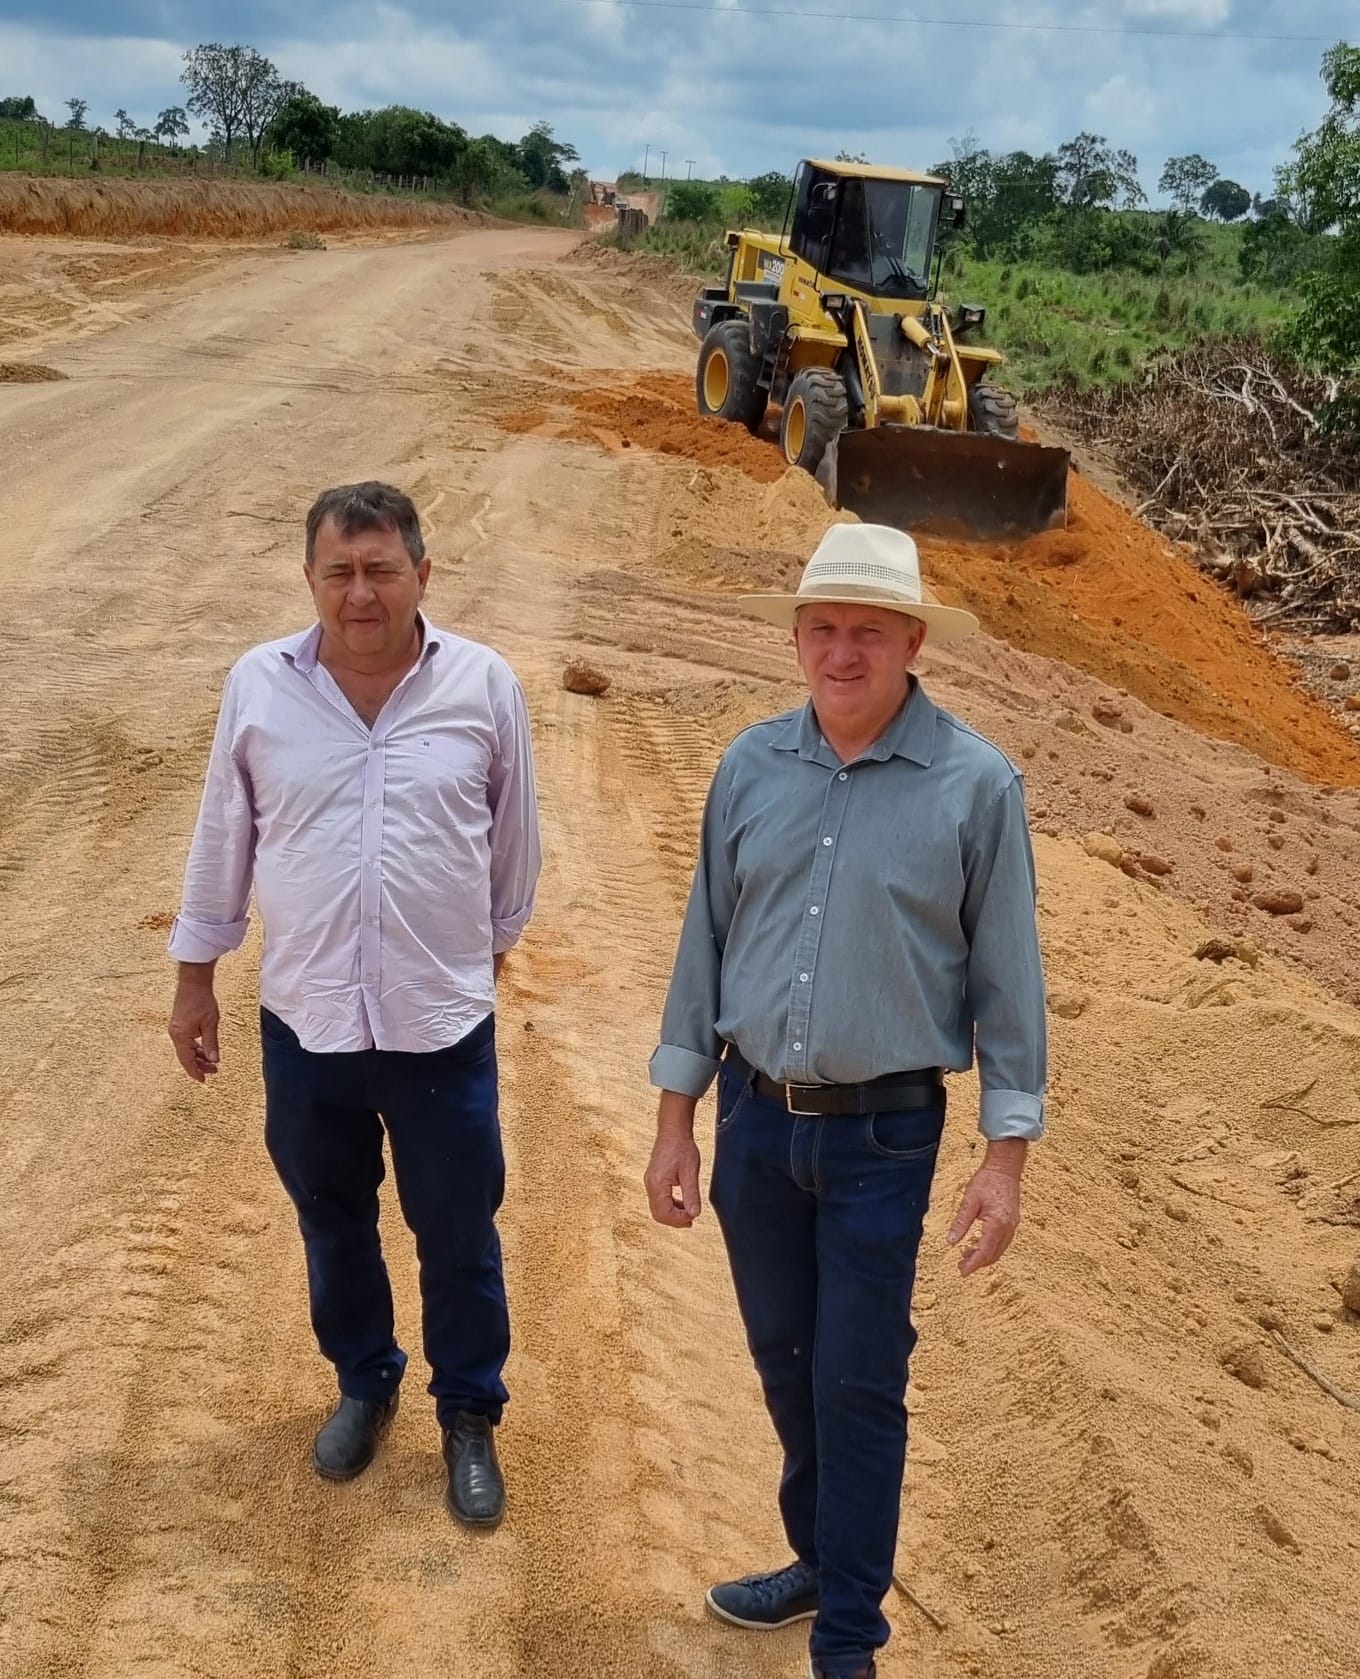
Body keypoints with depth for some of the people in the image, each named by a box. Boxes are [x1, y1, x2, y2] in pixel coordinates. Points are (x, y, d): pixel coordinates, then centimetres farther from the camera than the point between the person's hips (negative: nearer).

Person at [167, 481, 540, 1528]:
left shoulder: (484, 685, -9)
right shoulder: (259, 685, -6)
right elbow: (223, 838, 4)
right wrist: (195, 976, 9)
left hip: (444, 1022, -1)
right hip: (305, 1020, 2)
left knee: (459, 1236, 12)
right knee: (333, 1224, 20)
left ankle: (470, 1417, 33)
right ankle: (365, 1384, 44)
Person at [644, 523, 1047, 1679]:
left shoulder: (977, 784, -10)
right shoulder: (751, 766, 0)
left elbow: (1008, 977, -6)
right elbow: (706, 944, 5)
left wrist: (1007, 1155, -8)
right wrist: (676, 1120, 6)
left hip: (883, 1133, -4)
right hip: (754, 1117, 4)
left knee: (859, 1388, 5)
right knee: (786, 1366, 18)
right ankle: (823, 1561, 42)